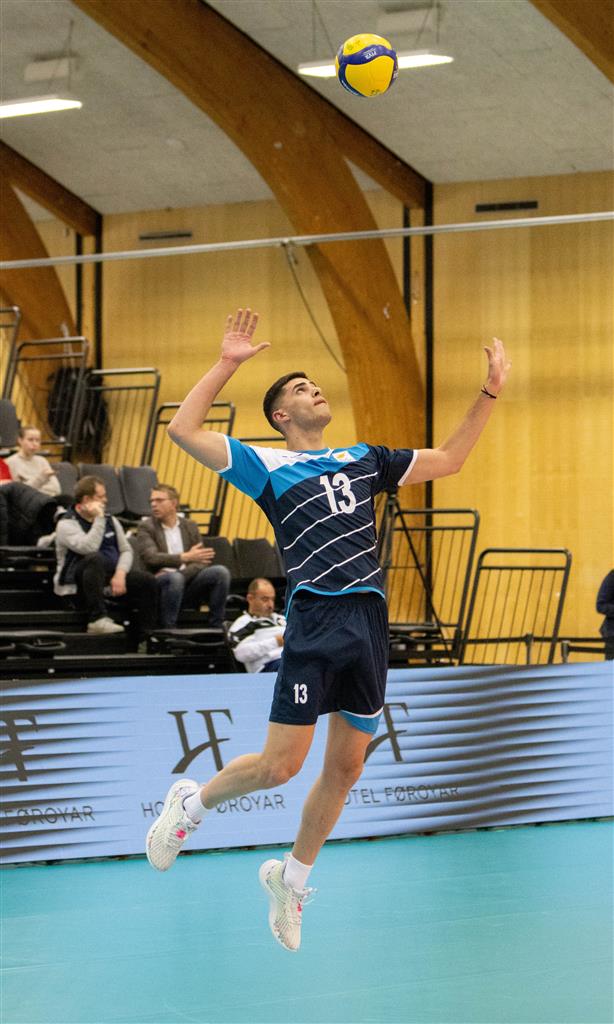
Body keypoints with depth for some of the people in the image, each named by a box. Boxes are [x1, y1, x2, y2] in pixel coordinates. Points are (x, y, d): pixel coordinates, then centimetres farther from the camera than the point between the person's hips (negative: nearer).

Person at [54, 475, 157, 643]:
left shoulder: (110, 520, 13)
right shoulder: (67, 524, -9)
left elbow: (126, 550, 8)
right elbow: (89, 548, -26)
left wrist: (120, 573, -11)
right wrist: (98, 519, -19)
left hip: (111, 578, 6)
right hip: (78, 584, -6)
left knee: (147, 581, -16)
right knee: (95, 559, -37)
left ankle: (144, 639, -11)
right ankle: (98, 619, -40)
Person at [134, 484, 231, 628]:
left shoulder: (190, 526, 14)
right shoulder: (146, 527, 2)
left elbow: (201, 563, 6)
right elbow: (151, 557, -16)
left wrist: (182, 573, -15)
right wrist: (185, 557, -27)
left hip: (187, 584, 4)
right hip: (159, 585, -4)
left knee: (220, 572, -18)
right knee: (174, 578, -37)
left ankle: (216, 628, -16)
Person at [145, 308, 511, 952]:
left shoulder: (364, 459, 20)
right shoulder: (268, 466, 5)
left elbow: (448, 459, 28)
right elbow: (183, 429, -2)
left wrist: (490, 393, 21)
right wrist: (227, 363, -3)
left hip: (371, 621, 5)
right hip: (314, 621, -5)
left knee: (345, 766, 8)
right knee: (281, 765, -9)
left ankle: (290, 879, 25)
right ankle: (190, 803, 19)